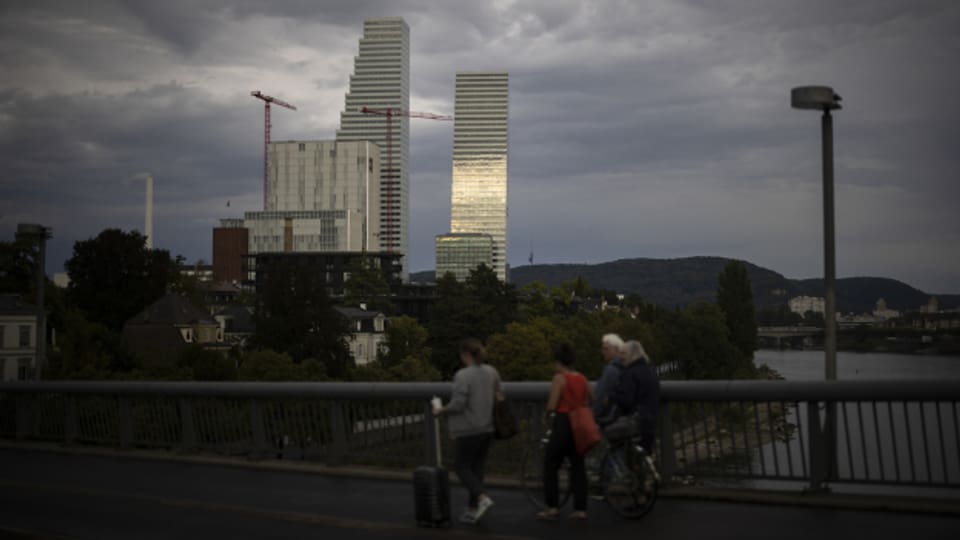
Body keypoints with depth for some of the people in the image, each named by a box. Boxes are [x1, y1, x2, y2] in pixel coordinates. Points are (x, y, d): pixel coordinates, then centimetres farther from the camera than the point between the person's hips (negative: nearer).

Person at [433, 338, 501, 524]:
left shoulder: (463, 375, -17)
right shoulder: (492, 372, 4)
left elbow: (457, 405, -19)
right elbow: (497, 398, 12)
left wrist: (440, 411, -3)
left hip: (468, 430, -7)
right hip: (487, 427, 7)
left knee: (461, 466, 7)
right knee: (477, 467, 13)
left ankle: (482, 497, -13)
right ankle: (472, 510, 15)